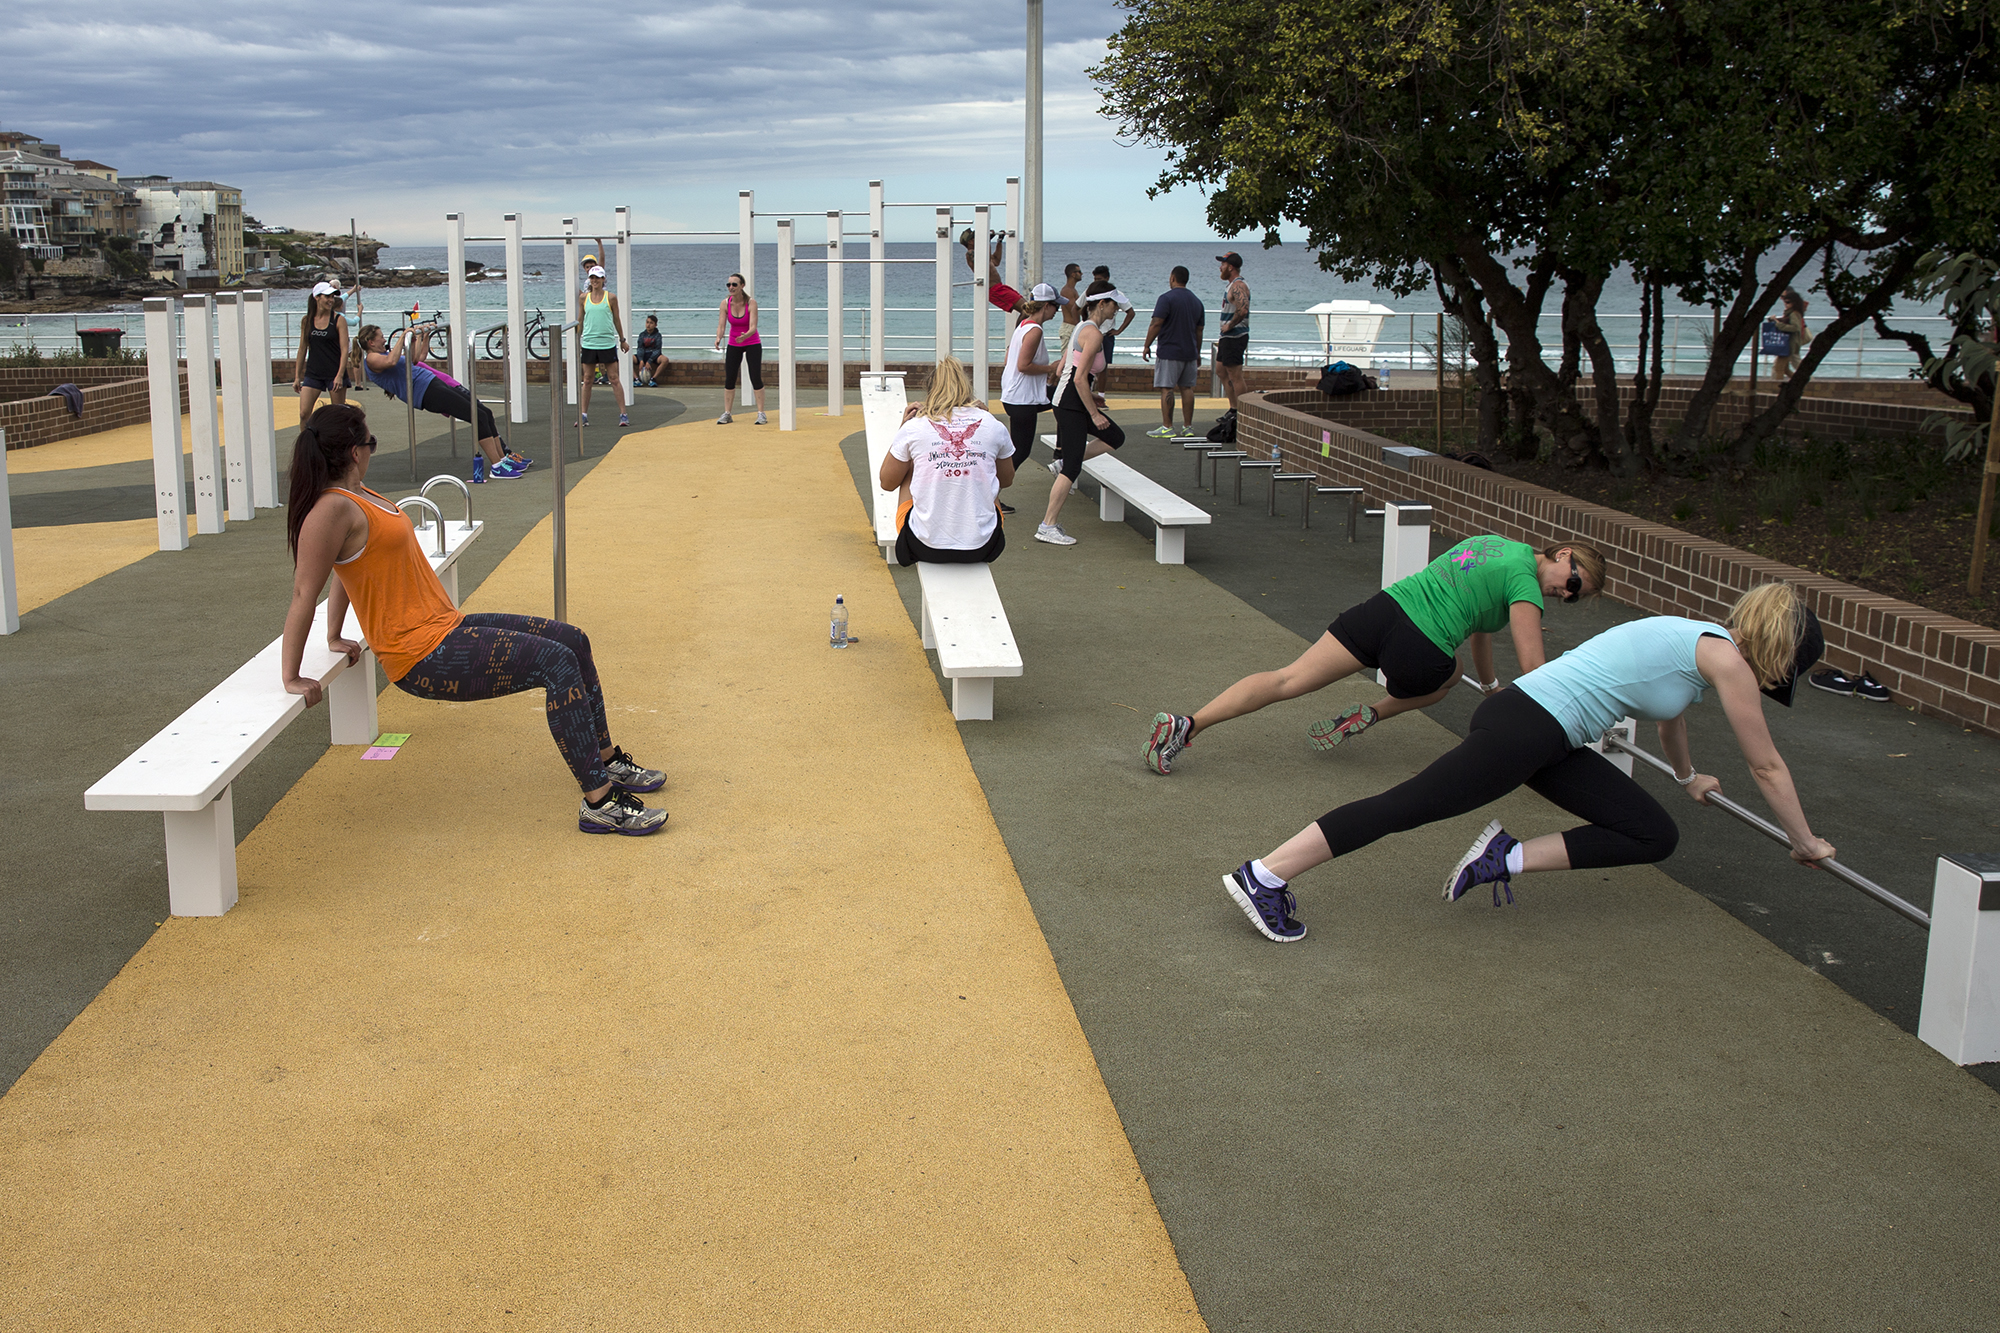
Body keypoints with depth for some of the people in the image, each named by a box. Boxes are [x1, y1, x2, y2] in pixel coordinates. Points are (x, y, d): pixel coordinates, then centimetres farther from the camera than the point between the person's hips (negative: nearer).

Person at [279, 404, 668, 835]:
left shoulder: (357, 493, 13)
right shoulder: (333, 509, -18)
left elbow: (347, 572, 23)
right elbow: (304, 593, -18)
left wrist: (336, 638, 24)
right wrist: (292, 677, -16)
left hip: (445, 627, 11)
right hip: (423, 658, -11)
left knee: (573, 641, 11)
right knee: (557, 664, -21)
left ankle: (607, 761, 23)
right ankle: (600, 802, -18)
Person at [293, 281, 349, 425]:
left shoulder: (338, 320, -3)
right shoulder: (306, 321, 5)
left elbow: (344, 349, -8)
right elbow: (302, 349, 11)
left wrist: (340, 376, -18)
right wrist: (297, 377, 9)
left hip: (334, 374, -2)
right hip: (312, 373, 3)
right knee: (304, 413, -8)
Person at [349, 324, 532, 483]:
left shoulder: (382, 354, 26)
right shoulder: (371, 359, -4)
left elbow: (419, 357, 36)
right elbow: (391, 361, -28)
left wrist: (425, 335, 34)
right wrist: (403, 336, -18)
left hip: (434, 383, 10)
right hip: (427, 392, -10)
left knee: (486, 413, 3)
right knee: (479, 416, -18)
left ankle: (505, 457, 9)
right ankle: (497, 467, -18)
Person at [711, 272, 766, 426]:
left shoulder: (751, 302, -20)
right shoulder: (725, 303, -11)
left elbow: (753, 327, -26)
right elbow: (721, 325, -15)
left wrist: (745, 336, -47)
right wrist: (718, 338, -35)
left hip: (752, 343, -3)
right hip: (734, 344, 3)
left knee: (756, 378, -11)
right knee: (729, 379, -4)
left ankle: (761, 413, -2)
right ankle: (726, 414, 4)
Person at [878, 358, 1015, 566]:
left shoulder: (914, 427, -3)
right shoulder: (992, 426, 0)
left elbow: (887, 483, 11)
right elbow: (1006, 480, 19)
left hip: (926, 547, -1)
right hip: (981, 548, 1)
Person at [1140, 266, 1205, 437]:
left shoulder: (1167, 298, -9)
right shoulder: (1196, 301, 12)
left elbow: (1156, 324, -15)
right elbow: (1199, 330, 16)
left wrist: (1147, 346, -8)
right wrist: (1197, 352, 24)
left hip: (1169, 352, -7)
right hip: (1190, 352, 7)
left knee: (1166, 388, -5)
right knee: (1187, 388, 10)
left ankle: (1167, 427, -8)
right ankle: (1188, 427, 11)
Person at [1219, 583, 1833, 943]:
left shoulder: (1693, 640, 21)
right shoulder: (1728, 658, -6)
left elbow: (1669, 711, 45)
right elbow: (1767, 766, 4)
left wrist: (1688, 777, 63)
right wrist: (1805, 841, 19)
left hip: (1550, 741, 10)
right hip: (1524, 727, -10)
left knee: (1655, 836, 9)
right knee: (1409, 805, -12)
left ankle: (1506, 859, 2)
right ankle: (1263, 877, -11)